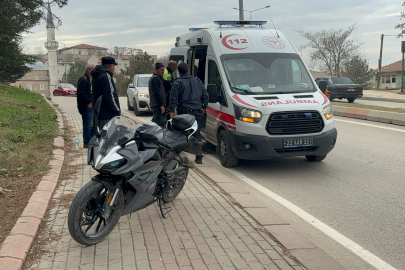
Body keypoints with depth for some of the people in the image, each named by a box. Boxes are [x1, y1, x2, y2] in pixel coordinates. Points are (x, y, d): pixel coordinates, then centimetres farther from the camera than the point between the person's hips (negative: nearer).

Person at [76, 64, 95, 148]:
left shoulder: (91, 79, 18)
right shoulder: (83, 80, -13)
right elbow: (81, 93, -21)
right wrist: (88, 102, -20)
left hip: (92, 106, 10)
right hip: (87, 107, -10)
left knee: (93, 125, 14)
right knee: (88, 125, -7)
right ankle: (86, 143, 0)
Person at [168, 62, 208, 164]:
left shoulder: (178, 82, -2)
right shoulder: (197, 81, 13)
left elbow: (173, 98, -9)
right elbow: (205, 94, 14)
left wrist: (171, 111, -7)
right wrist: (204, 107, 22)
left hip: (184, 111, -4)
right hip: (197, 111, 4)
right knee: (197, 134, 6)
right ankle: (199, 157, 4)